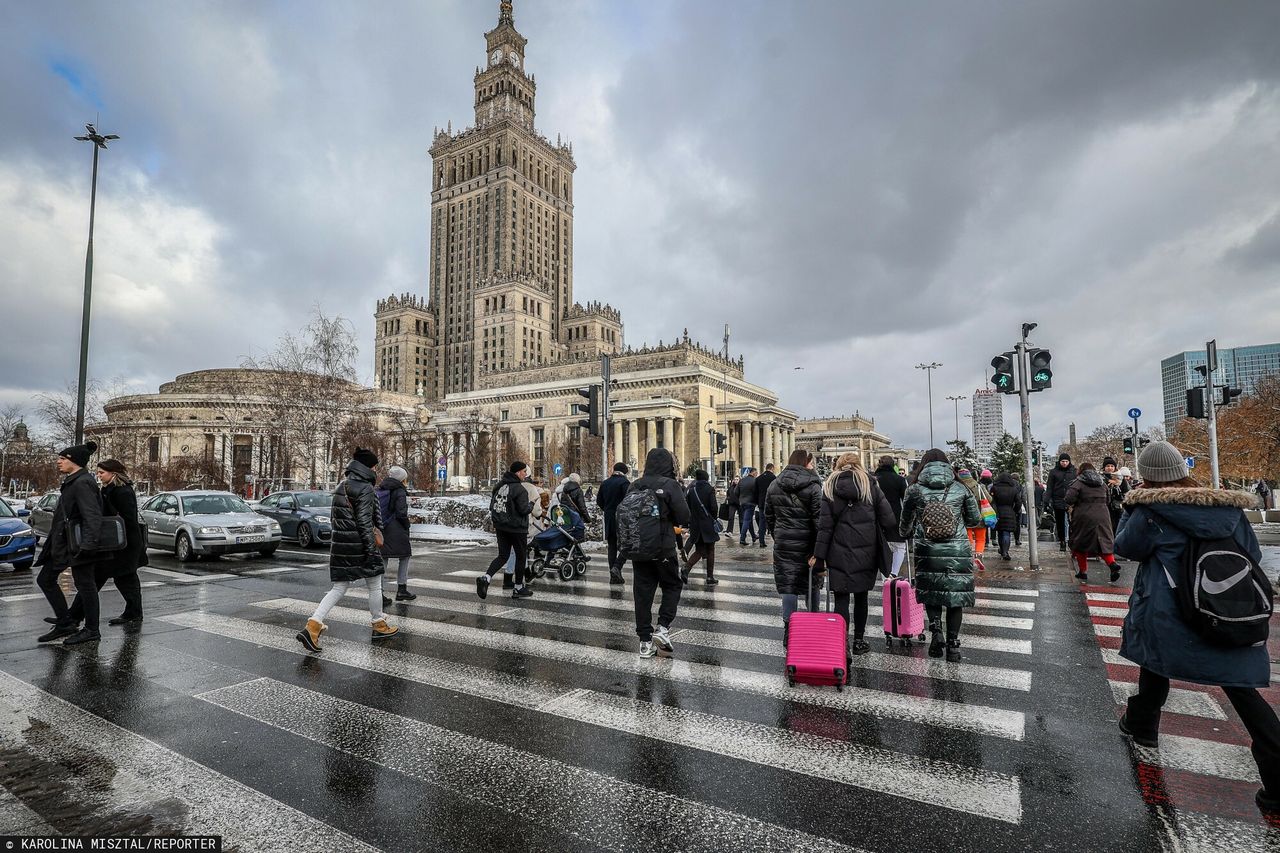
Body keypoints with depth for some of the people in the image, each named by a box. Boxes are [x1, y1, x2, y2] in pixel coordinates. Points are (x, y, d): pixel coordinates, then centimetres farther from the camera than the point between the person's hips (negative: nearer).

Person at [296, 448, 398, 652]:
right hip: (360, 546, -7)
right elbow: (365, 522, -19)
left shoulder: (341, 486, 11)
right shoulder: (365, 489, -15)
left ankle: (312, 626, -1)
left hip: (340, 546, 8)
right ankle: (379, 626, 24)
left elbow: (333, 518, 16)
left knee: (339, 588, 13)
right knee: (374, 587, 11)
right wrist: (372, 551, -17)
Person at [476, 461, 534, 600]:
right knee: (521, 557, 8)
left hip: (500, 527, 7)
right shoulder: (519, 489, -17)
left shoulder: (499, 485, 8)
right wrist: (531, 505, 1)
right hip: (517, 528, -7)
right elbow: (524, 509, -19)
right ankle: (518, 588, 15)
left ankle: (485, 578, -7)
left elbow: (492, 506, 14)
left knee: (503, 556, 13)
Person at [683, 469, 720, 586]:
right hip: (708, 524, -3)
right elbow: (714, 507, -13)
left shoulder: (691, 490, 2)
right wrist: (714, 518, 5)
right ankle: (710, 577, 11)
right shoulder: (709, 489, -7)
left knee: (698, 551, 12)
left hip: (695, 525, 3)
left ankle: (686, 569, -12)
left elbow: (686, 508, 2)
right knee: (710, 551, 10)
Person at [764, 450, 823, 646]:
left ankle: (788, 629, 3)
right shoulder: (813, 486, -10)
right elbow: (819, 519, -13)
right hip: (806, 543, -2)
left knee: (787, 585, 5)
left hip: (783, 543, 3)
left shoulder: (775, 485, 5)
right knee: (811, 584, 15)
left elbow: (768, 516, 10)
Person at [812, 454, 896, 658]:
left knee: (841, 599, 1)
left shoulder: (830, 488, 1)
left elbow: (825, 525, -4)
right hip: (866, 553, 2)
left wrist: (819, 555, -3)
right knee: (861, 597, 16)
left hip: (840, 553, -1)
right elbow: (888, 519, -3)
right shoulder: (870, 485, 2)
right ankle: (858, 641, 25)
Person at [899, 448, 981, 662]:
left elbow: (905, 524, 10)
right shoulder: (960, 489, 3)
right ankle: (953, 645, 11)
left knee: (930, 592, 15)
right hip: (958, 550, 1)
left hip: (927, 550, -1)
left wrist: (907, 534, 32)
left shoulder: (915, 490, 0)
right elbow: (975, 519, 10)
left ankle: (936, 628, -5)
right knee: (955, 595, 8)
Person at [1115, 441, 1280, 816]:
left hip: (1167, 614, -3)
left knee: (1156, 664, 22)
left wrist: (1133, 509, 6)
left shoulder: (1150, 511, -14)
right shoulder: (1228, 509, 1)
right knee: (1243, 690, 9)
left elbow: (1125, 547, 1)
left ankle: (1141, 725, 39)